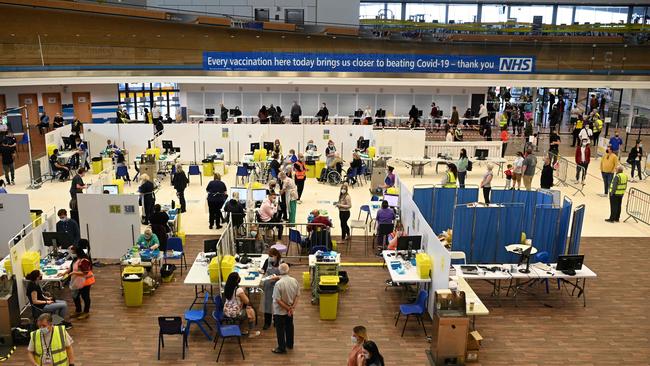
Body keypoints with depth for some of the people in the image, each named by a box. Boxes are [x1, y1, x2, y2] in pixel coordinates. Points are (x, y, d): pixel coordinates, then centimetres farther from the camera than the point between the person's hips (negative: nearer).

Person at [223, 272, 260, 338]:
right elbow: (246, 302, -12)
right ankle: (251, 332, 23)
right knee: (251, 311, 14)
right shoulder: (239, 290, -26)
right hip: (235, 315, -7)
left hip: (226, 313, 7)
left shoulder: (226, 287, -2)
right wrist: (244, 293, 3)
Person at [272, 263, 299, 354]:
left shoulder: (278, 284, -27)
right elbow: (297, 296, -4)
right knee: (289, 326, 23)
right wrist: (292, 307, -5)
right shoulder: (294, 281, -11)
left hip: (280, 311, -5)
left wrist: (288, 308, -14)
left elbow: (278, 300, -24)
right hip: (290, 310, 5)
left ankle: (282, 348, 20)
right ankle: (290, 344, 39)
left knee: (280, 329, 10)